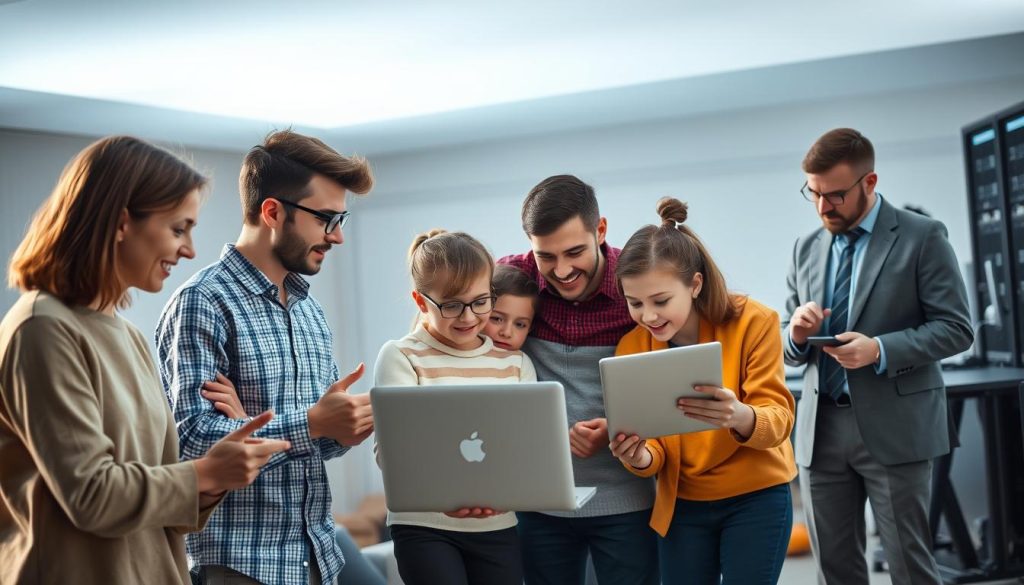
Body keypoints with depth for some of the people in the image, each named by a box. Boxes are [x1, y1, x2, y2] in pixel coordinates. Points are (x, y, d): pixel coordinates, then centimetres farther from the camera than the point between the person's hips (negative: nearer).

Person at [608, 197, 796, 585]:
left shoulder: (754, 322, -16)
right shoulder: (631, 348, -7)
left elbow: (778, 418, -19)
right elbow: (651, 446, -4)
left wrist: (740, 416, -42)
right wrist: (641, 458, -29)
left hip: (756, 499, -3)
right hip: (681, 505, 3)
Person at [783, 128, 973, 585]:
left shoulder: (922, 237, -2)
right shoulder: (806, 249, 12)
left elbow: (956, 328, -7)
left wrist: (880, 351, -20)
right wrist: (797, 335, -8)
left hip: (893, 427, -4)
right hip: (822, 428, 5)